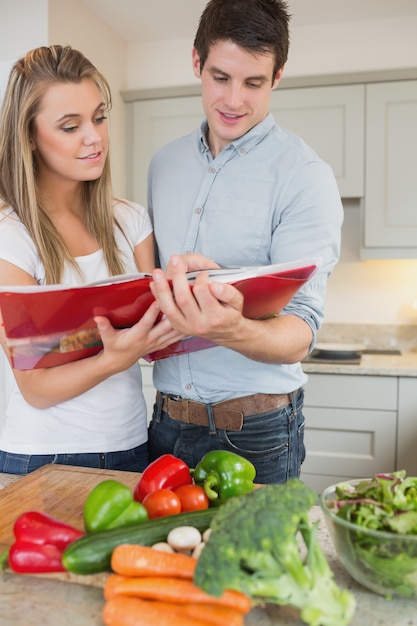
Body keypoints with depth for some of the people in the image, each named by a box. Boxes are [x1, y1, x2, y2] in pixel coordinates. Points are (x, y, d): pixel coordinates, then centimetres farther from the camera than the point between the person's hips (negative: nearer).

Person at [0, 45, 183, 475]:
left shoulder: (130, 221, 0)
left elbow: (156, 341, -4)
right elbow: (35, 389, -14)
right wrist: (114, 359, -32)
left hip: (132, 448, 4)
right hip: (41, 459, -4)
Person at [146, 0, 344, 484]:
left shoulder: (305, 177, -13)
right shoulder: (164, 163, 6)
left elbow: (299, 334, -20)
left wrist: (231, 330, -41)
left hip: (256, 432, -4)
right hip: (167, 421, 5)